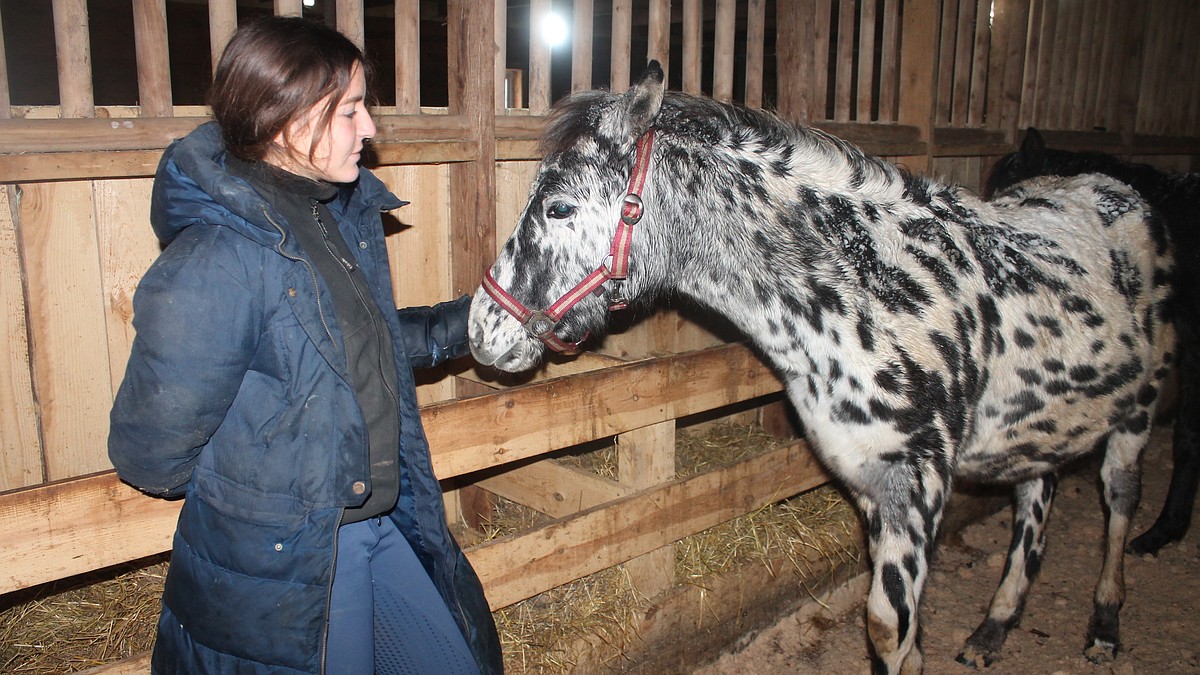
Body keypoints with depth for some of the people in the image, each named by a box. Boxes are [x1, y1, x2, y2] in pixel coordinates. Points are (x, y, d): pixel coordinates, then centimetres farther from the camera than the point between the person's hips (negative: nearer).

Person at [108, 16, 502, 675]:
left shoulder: (343, 214, 0)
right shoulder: (214, 263, -26)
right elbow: (150, 454, -21)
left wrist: (465, 322, 8)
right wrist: (247, 493, -5)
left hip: (386, 529, 8)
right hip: (284, 568, -8)